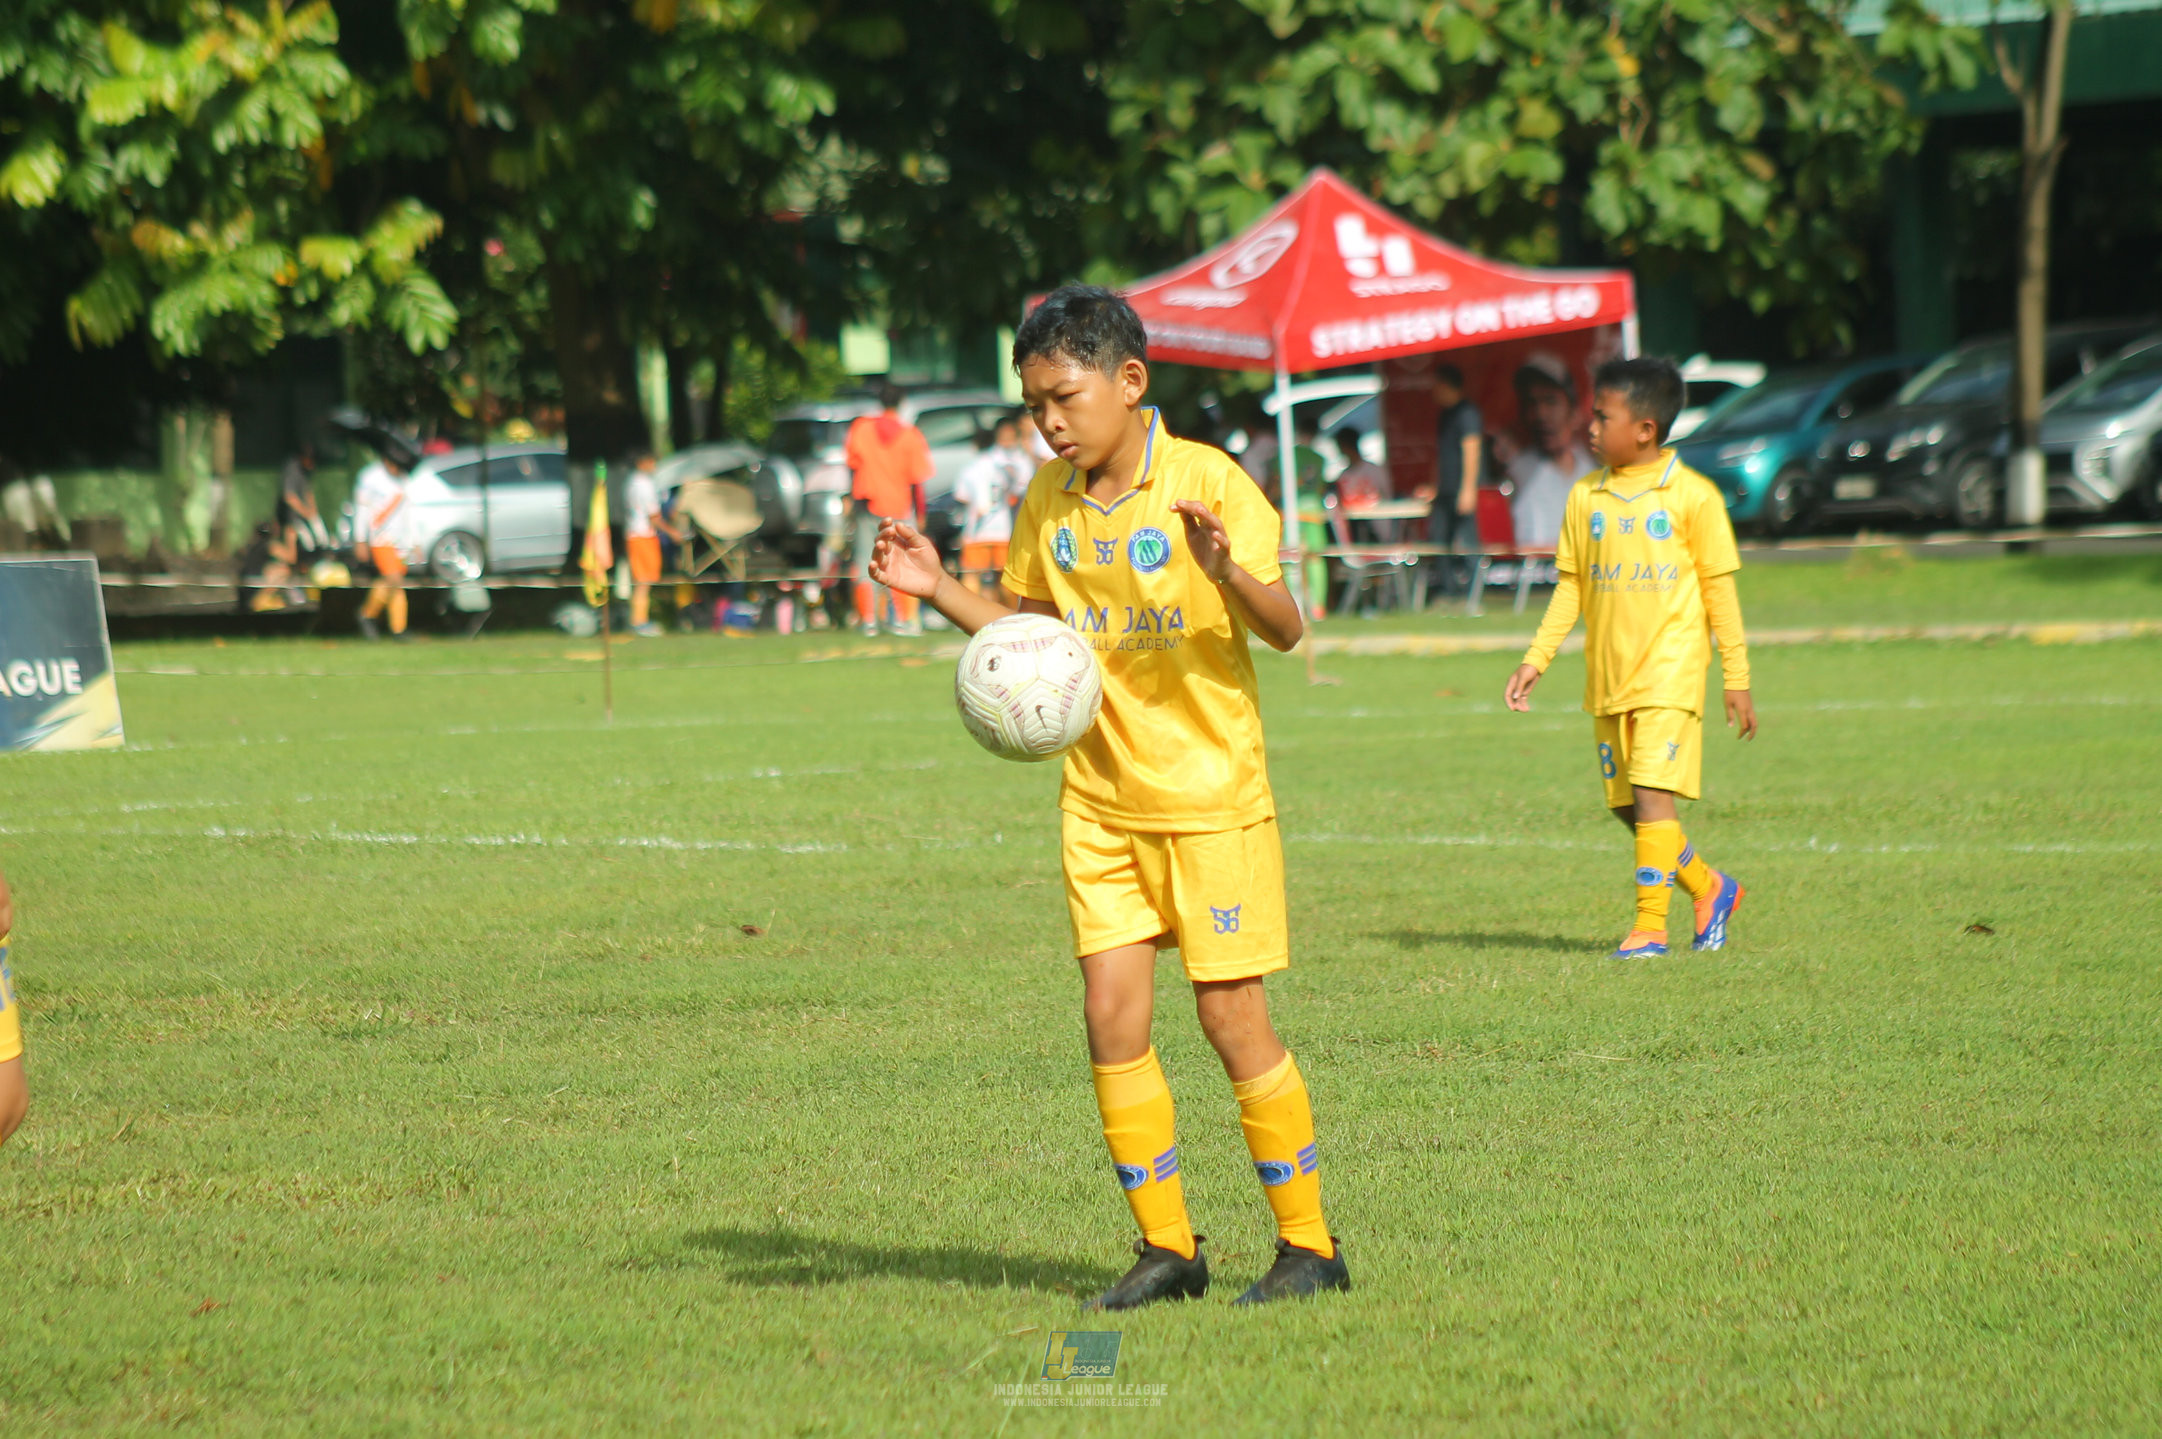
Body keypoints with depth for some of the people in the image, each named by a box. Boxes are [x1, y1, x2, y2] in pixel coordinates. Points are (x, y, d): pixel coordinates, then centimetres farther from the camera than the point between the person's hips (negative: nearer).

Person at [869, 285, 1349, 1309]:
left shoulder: (1207, 484, -14)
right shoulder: (1049, 498, 4)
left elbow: (1284, 629, -18)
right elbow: (1031, 628, 16)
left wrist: (1226, 569, -38)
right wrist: (938, 590, 1)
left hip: (1211, 792, -5)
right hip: (1100, 795, 5)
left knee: (1232, 1018, -3)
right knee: (1112, 1018, 0)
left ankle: (1308, 1244, 9)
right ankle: (1166, 1246, 10)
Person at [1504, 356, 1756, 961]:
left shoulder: (1692, 496, -4)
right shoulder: (1586, 497, 8)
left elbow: (1719, 591, 0)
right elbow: (1570, 588, 13)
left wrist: (1737, 679, 1)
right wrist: (1536, 660, 5)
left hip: (1669, 672, -5)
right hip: (1607, 677, 5)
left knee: (1652, 793, -14)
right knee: (1626, 804, 9)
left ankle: (1650, 926, -10)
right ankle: (1710, 888, 28)